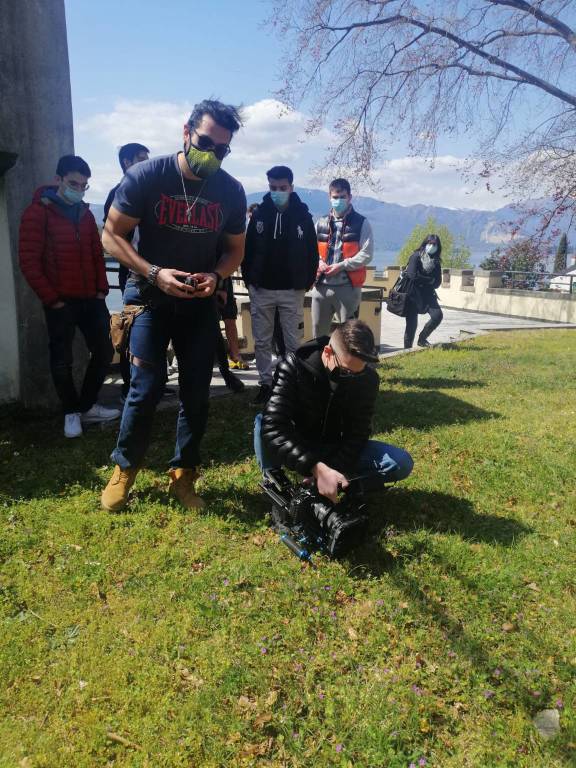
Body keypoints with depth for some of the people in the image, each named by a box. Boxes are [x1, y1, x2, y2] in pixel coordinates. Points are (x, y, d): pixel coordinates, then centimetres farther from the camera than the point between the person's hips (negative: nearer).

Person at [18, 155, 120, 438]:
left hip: (90, 299, 6)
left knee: (104, 351, 7)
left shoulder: (85, 213, 13)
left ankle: (87, 406, 23)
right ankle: (72, 412, 19)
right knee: (62, 360, 1)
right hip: (60, 302, -6)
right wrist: (51, 299, -12)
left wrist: (101, 290, 5)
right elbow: (28, 260, -10)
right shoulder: (38, 211, -5)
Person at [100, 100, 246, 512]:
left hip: (200, 304, 3)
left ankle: (184, 475, 20)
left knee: (197, 393, 3)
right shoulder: (145, 176, -12)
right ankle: (124, 468, 17)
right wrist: (154, 272, -24)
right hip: (151, 298, -3)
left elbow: (236, 249, 7)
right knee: (146, 390, -7)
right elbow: (112, 235, -8)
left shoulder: (232, 191, -3)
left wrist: (215, 276, -15)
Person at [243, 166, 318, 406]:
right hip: (261, 290, 2)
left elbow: (312, 253, 3)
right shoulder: (259, 214, 3)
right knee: (261, 341, 7)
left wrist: (306, 282, -1)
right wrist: (249, 279, 2)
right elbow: (248, 249, 7)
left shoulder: (302, 215, 0)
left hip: (292, 291, -1)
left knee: (293, 342, 4)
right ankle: (265, 383, 18)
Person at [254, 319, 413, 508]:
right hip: (297, 451, -2)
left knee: (402, 463, -17)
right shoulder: (294, 367, -25)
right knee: (263, 422, -34)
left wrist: (335, 470, -33)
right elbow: (273, 427, -36)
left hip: (335, 450, 3)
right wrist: (317, 468, -47)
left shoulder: (367, 379, -15)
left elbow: (357, 432, -16)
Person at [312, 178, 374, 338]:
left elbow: (367, 254, -7)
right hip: (321, 285, 4)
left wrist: (341, 266, -15)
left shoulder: (361, 223, 0)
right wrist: (319, 262, -7)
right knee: (318, 331, 12)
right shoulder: (321, 223, 12)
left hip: (347, 286, -4)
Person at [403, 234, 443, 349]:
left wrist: (421, 280, -11)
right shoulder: (416, 256, -6)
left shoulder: (436, 262, 8)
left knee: (437, 315, -13)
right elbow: (413, 276, -18)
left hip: (427, 294, 5)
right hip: (413, 294, -5)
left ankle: (422, 339, 7)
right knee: (412, 323, -5)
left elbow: (437, 283, 3)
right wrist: (429, 280, -6)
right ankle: (407, 348, 9)